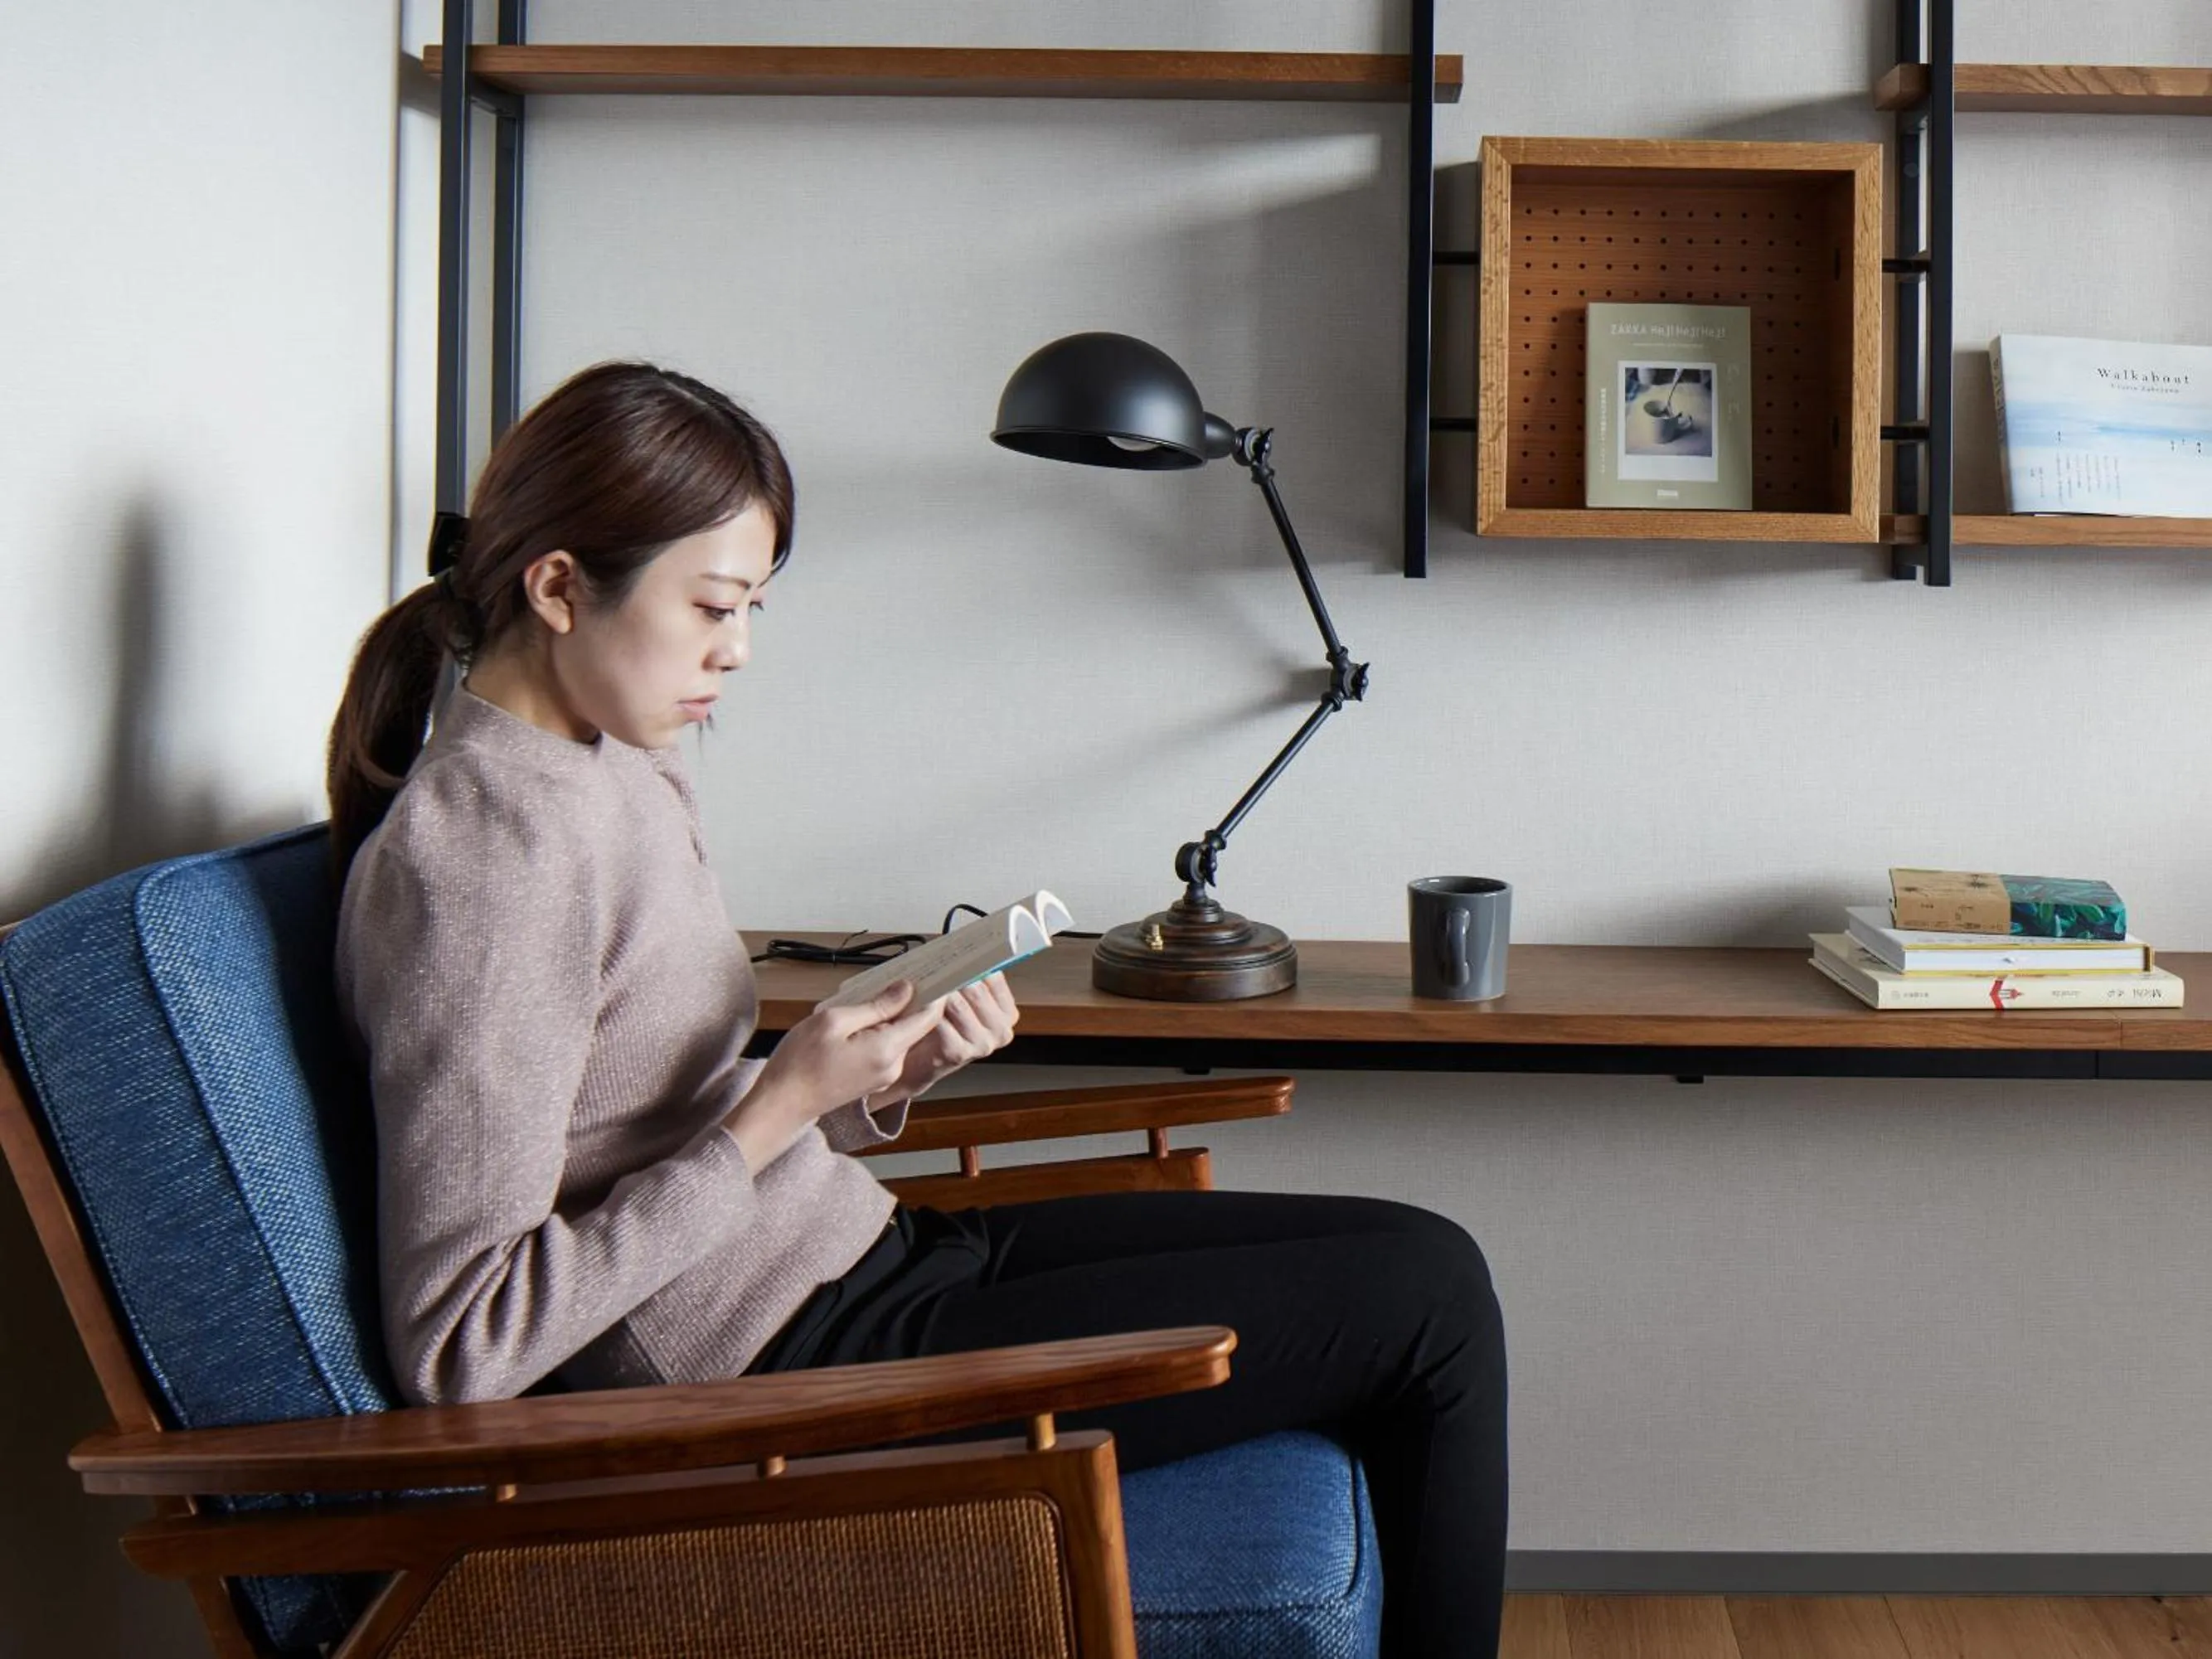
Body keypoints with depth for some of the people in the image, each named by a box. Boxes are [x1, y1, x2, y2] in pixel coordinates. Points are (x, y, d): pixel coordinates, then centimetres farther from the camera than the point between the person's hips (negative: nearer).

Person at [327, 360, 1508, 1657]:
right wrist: (781, 1108, -23)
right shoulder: (474, 846, -20)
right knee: (1428, 1300, -4)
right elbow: (460, 1347, -23)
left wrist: (887, 1079, -2)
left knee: (1420, 1257, 9)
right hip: (799, 1368, -10)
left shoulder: (620, 772, 10)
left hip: (869, 1262, 10)